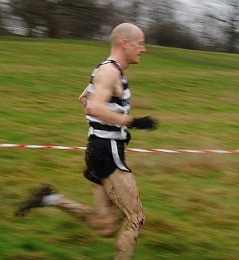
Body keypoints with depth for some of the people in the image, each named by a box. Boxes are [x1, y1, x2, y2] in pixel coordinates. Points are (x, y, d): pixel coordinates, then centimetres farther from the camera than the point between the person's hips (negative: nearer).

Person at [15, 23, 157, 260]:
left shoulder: (110, 71, 16)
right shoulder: (110, 71, -14)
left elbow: (83, 98, 31)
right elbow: (95, 108, -30)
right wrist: (132, 122, -27)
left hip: (101, 152, 10)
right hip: (107, 153, -10)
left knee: (106, 227, 9)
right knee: (135, 219, -6)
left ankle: (51, 199, 7)